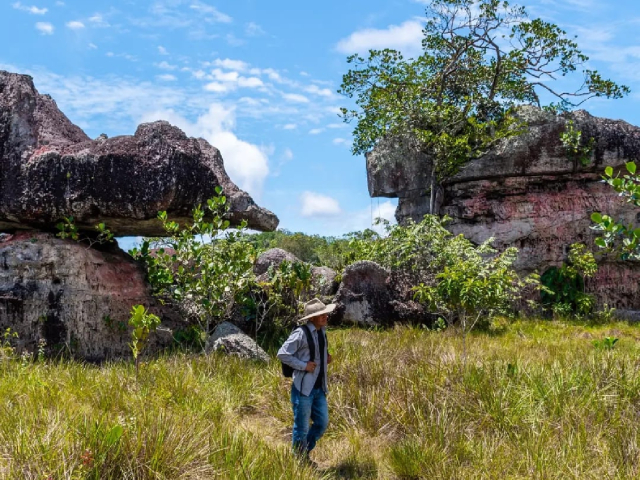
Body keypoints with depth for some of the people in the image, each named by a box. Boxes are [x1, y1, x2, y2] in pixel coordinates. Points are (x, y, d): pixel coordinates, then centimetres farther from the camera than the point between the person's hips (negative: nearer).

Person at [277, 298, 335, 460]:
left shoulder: (322, 331, 8)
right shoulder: (301, 334, -18)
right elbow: (282, 354, -19)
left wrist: (326, 357, 6)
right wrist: (304, 365, -19)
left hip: (319, 388, 8)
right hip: (303, 388, -8)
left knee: (322, 423, 14)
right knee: (302, 428, 4)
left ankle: (305, 453, 33)